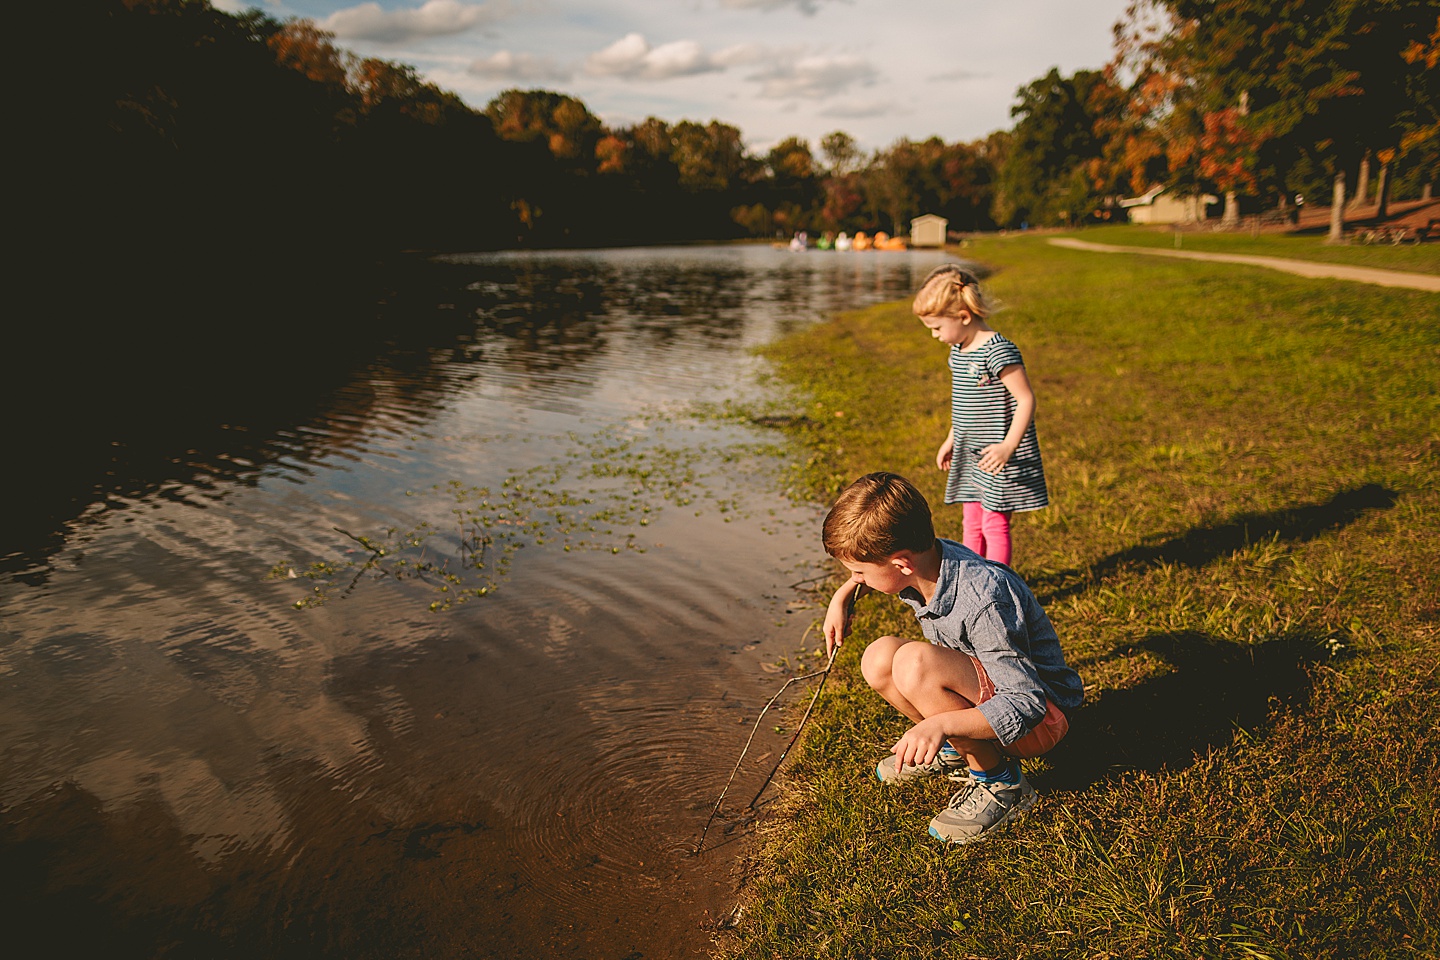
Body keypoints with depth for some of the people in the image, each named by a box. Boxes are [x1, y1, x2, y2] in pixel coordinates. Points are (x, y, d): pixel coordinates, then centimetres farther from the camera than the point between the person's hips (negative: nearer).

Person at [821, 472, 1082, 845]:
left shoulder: (983, 601, -33)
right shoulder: (926, 560, -10)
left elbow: (1027, 706, -33)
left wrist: (942, 723, -44)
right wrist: (843, 596, 2)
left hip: (1039, 718, -8)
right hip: (987, 691, 8)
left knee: (915, 663, -31)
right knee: (879, 659, -9)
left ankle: (999, 781, -11)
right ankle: (959, 750, 9)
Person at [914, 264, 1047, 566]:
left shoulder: (998, 350, -20)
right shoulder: (958, 350, 7)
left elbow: (1026, 399, -21)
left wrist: (1008, 445, -27)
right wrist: (951, 440, 24)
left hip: (997, 458, -9)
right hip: (970, 456, 9)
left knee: (995, 526, 0)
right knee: (971, 524, 16)